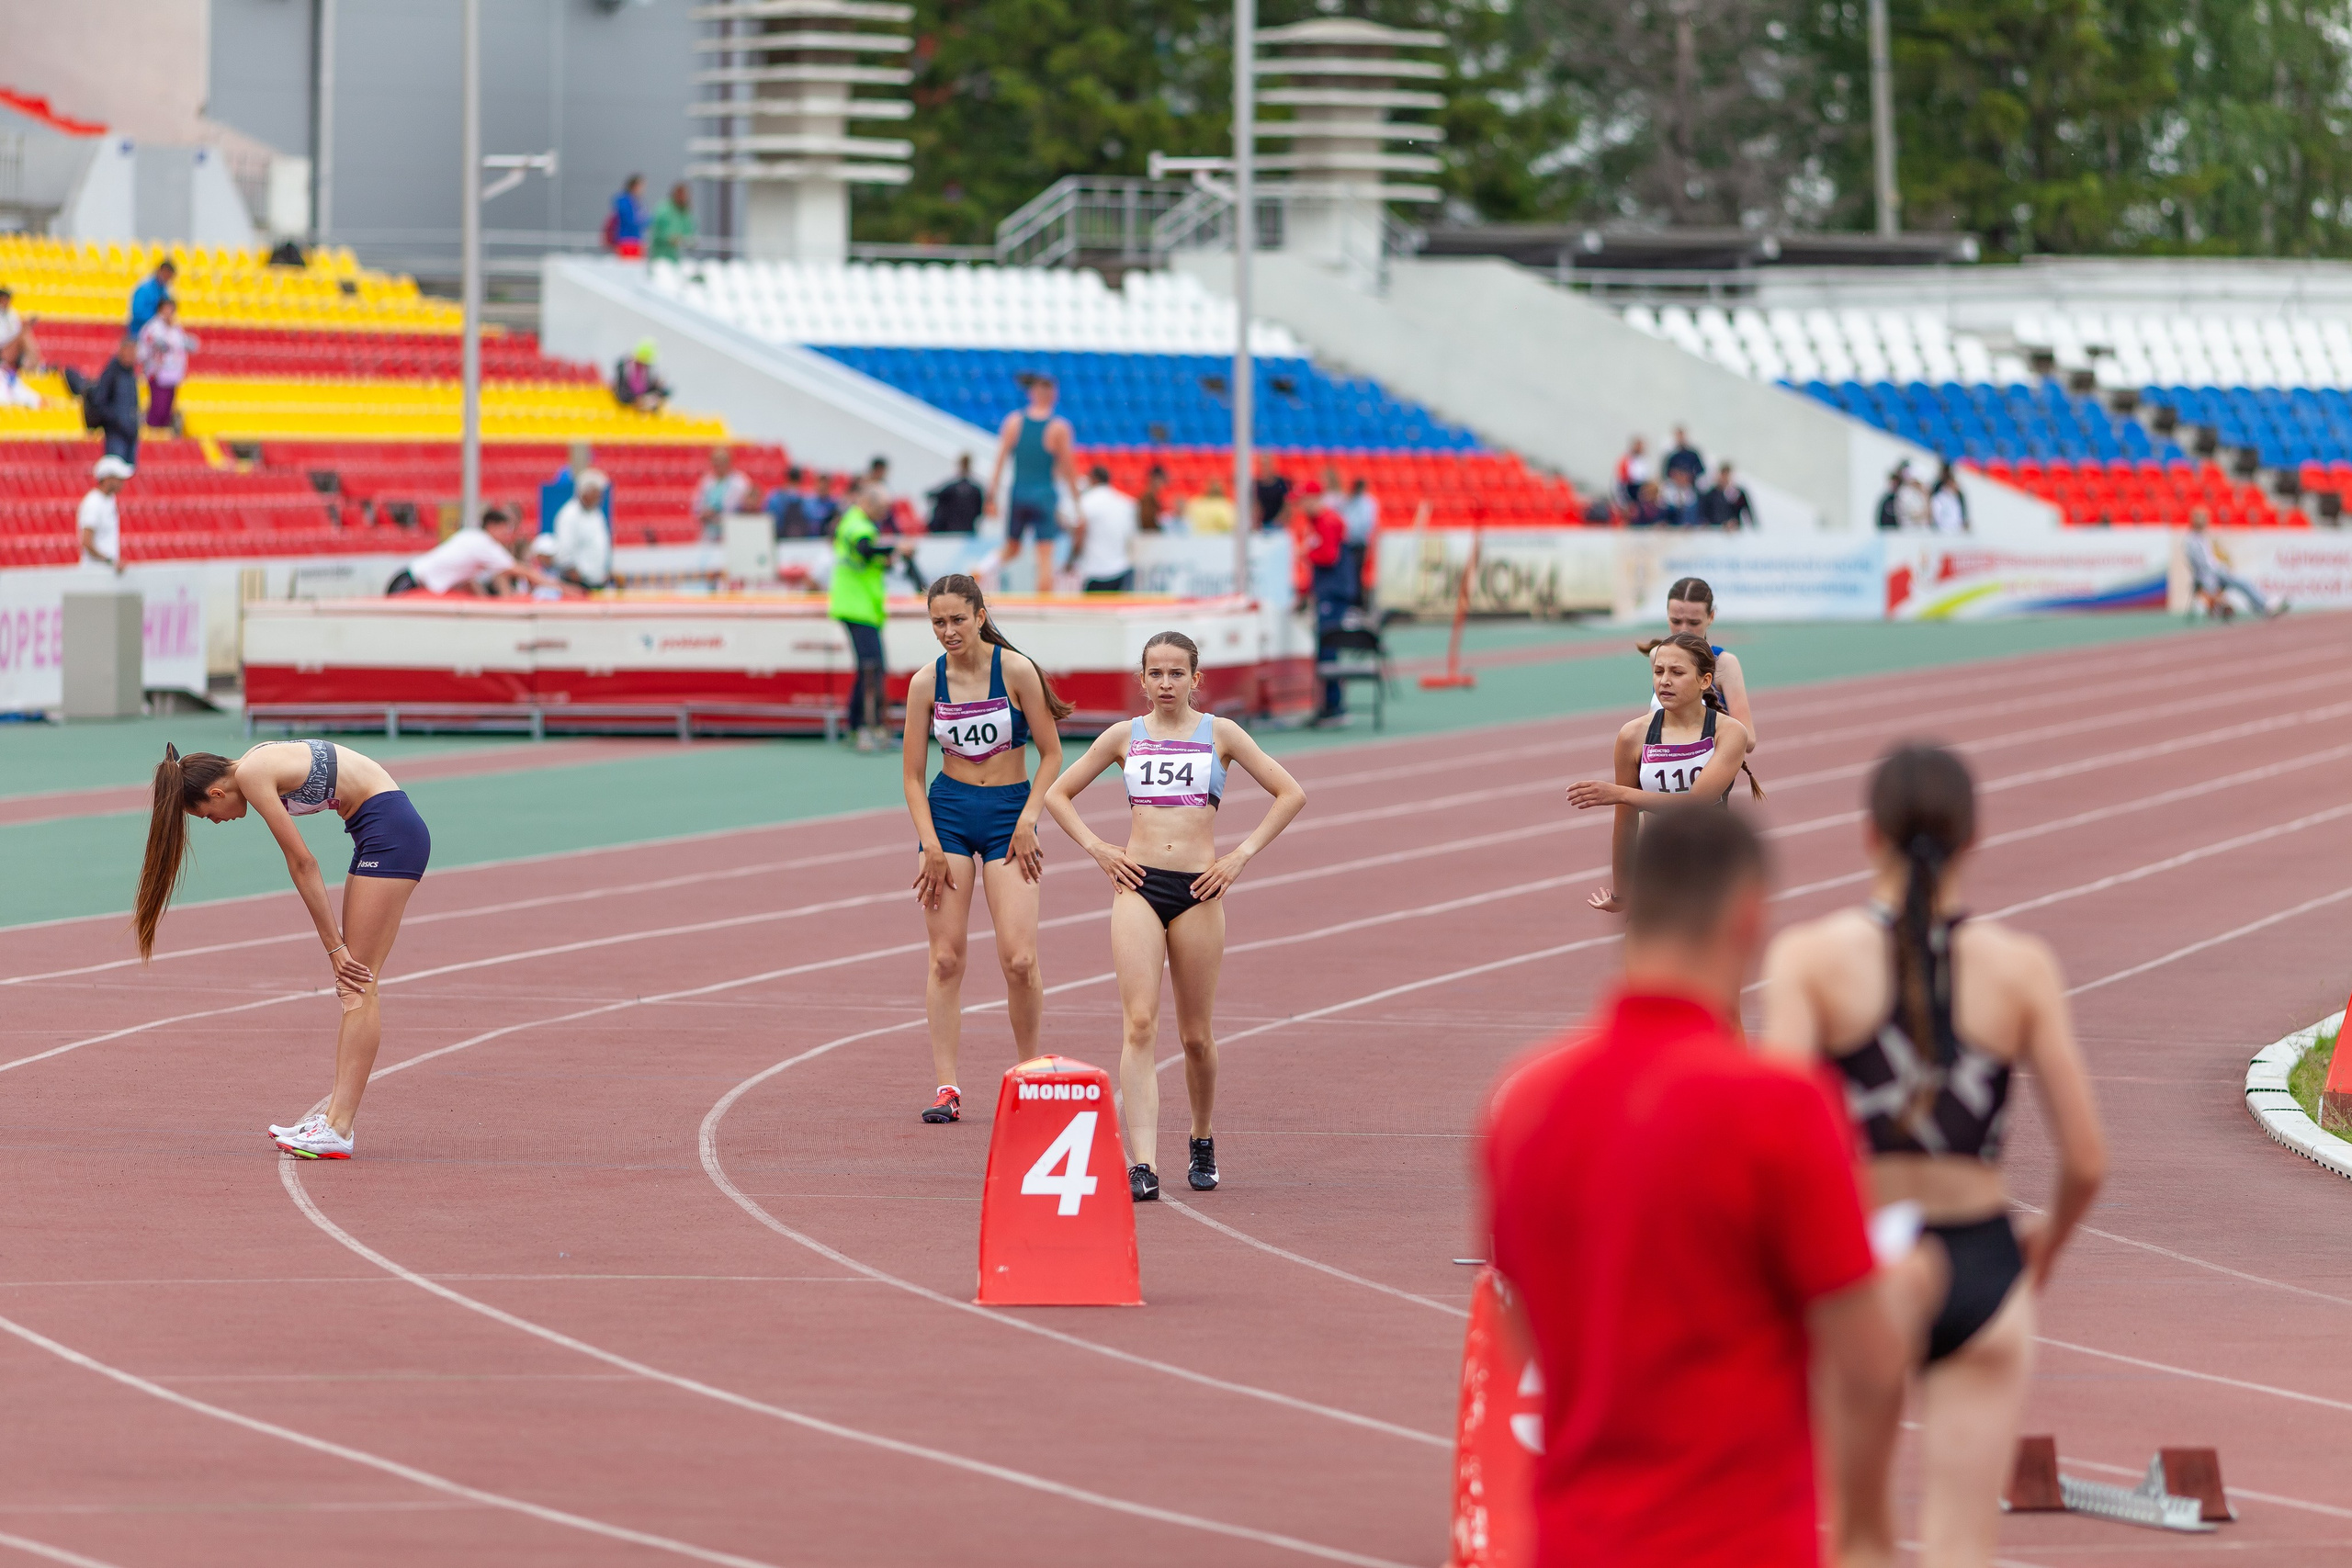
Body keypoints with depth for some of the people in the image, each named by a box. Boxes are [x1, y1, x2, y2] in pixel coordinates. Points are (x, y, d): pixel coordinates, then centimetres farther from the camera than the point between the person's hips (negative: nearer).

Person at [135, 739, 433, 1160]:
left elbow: (302, 864, -12)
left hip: (391, 831, -9)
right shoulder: (259, 765, 15)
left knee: (358, 988, -10)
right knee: (351, 987, 8)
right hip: (382, 835, 9)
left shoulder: (251, 776, -12)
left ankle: (337, 1130, -13)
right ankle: (335, 1115, 7)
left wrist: (335, 946, -7)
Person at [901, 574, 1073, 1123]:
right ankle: (945, 1086, -1)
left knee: (1019, 959, -10)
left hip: (1009, 811, -2)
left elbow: (1051, 754, -1)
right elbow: (912, 774, 3)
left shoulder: (1016, 671, -8)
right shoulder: (926, 682, -2)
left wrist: (1028, 820, -10)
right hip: (947, 812, 2)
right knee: (945, 956, -4)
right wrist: (930, 843, -7)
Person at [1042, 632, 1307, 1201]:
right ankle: (1142, 1165, -22)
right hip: (1139, 886, 0)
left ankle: (1202, 1142, 33)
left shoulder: (1220, 734, 6)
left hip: (1199, 890, 0)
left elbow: (1290, 794, 7)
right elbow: (1058, 794, 17)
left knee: (1196, 1035, 8)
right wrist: (1097, 848, 3)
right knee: (1140, 1025, -14)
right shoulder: (1125, 736, 9)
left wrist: (1242, 855, -1)